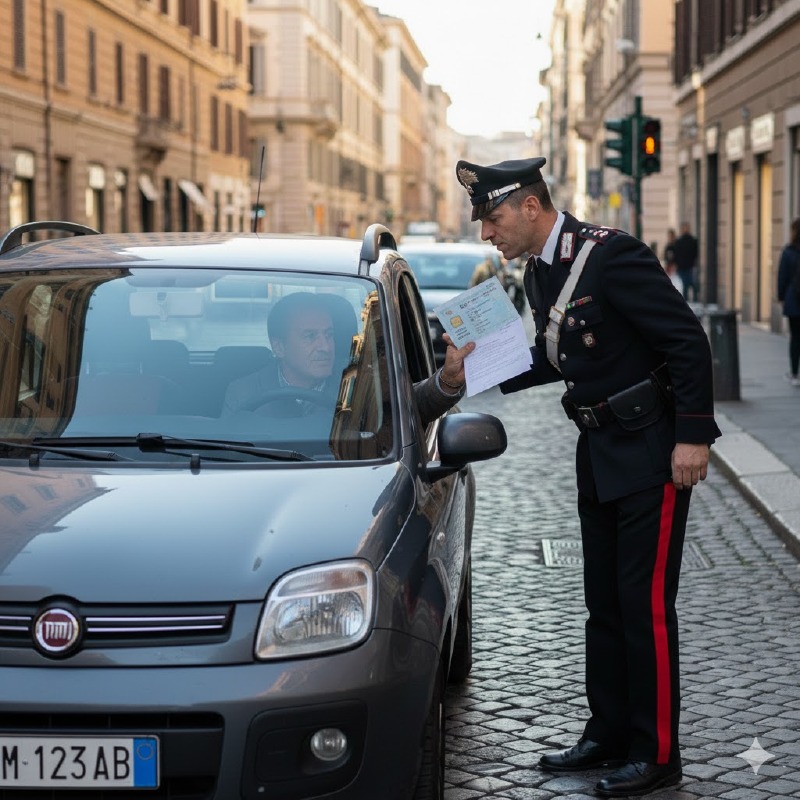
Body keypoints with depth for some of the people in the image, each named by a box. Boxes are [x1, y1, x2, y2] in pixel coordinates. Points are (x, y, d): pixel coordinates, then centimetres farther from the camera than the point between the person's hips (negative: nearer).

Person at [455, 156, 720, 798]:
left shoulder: (612, 255, -20)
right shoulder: (539, 273, 7)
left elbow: (687, 339, -20)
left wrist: (693, 436, -22)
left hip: (652, 452, -9)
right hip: (599, 452, 9)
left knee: (645, 603, -3)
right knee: (604, 601, 15)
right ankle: (608, 734, 26)